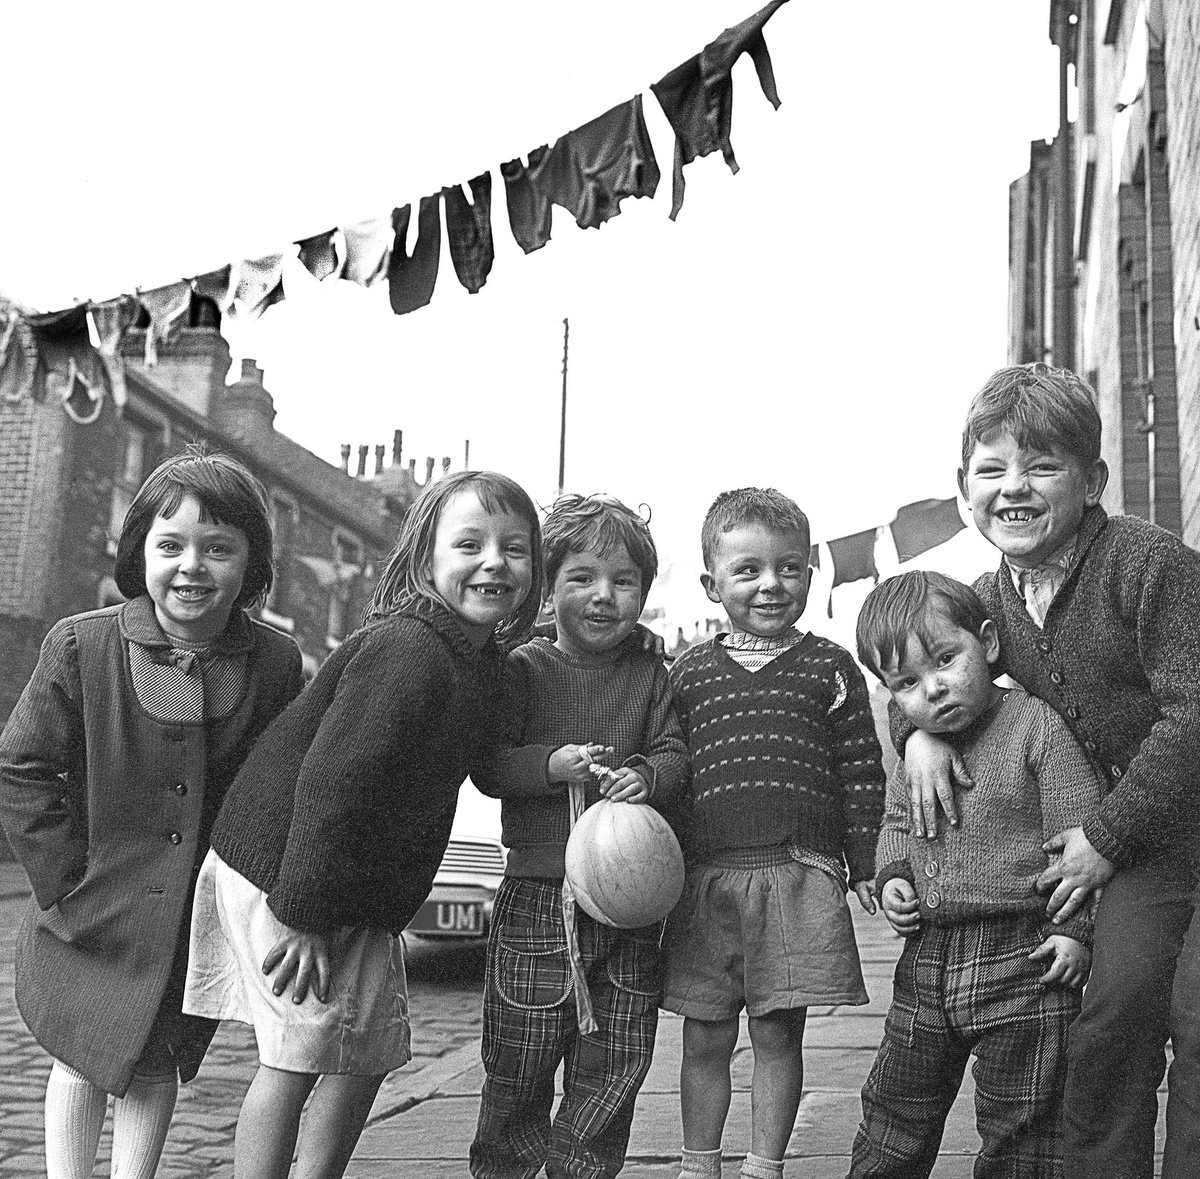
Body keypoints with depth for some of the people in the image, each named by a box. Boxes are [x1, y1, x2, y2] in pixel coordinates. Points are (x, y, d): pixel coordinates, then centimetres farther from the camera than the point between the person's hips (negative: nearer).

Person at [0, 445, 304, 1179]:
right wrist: (65, 880, -11)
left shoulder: (276, 663, -11)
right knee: (81, 1062, 15)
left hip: (203, 920, 1)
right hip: (93, 916, -1)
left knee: (156, 1067, 15)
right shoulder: (81, 646, -15)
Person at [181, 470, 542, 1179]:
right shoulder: (408, 649, -25)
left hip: (364, 894, 10)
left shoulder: (482, 663, 5)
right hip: (282, 879, -9)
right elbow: (329, 780, -28)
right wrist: (304, 914, -25)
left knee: (371, 1052, 14)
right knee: (297, 1057, -4)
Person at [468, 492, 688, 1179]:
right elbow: (488, 766, -5)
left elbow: (677, 755, 5)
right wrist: (552, 765, -22)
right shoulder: (524, 670, -1)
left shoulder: (650, 675, 8)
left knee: (617, 1059, 9)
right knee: (520, 1060, 6)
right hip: (539, 893, -3)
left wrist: (648, 775, -17)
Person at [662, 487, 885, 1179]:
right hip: (705, 876, 1)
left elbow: (861, 774, 5)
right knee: (706, 1039, 9)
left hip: (800, 874, -1)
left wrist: (865, 865, 2)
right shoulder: (690, 672, 8)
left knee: (778, 1035, 6)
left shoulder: (830, 667, 5)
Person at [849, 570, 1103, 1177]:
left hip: (1023, 959, -6)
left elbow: (1078, 834, -13)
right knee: (893, 1109, 19)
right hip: (927, 957, 6)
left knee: (1018, 1129, 7)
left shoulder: (1036, 725, -13)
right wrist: (890, 876, 3)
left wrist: (1077, 927, -17)